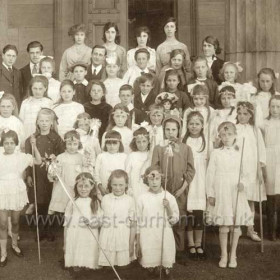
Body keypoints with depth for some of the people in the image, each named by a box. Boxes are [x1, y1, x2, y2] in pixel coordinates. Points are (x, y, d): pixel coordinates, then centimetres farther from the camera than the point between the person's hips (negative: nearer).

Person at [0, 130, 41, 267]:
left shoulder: (21, 156, -3)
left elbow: (39, 161, -6)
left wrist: (34, 146, -16)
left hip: (17, 192, 1)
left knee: (15, 221, 15)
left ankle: (14, 245, 37)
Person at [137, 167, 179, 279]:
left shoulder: (169, 197, -1)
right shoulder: (142, 198, -1)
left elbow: (174, 220, 2)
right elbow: (138, 223, 5)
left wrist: (168, 207, -15)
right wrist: (138, 244, 6)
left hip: (165, 238, 0)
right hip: (147, 240, 0)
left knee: (168, 269, 3)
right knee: (149, 269, 5)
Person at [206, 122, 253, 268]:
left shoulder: (240, 153, 4)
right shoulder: (216, 153, 1)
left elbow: (244, 173, 9)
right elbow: (210, 174, 2)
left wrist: (242, 183, -11)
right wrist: (210, 194, -1)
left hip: (236, 193, 1)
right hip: (221, 193, -1)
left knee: (236, 225, 5)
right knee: (223, 227, 2)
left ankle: (233, 255, 21)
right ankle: (224, 255, 19)